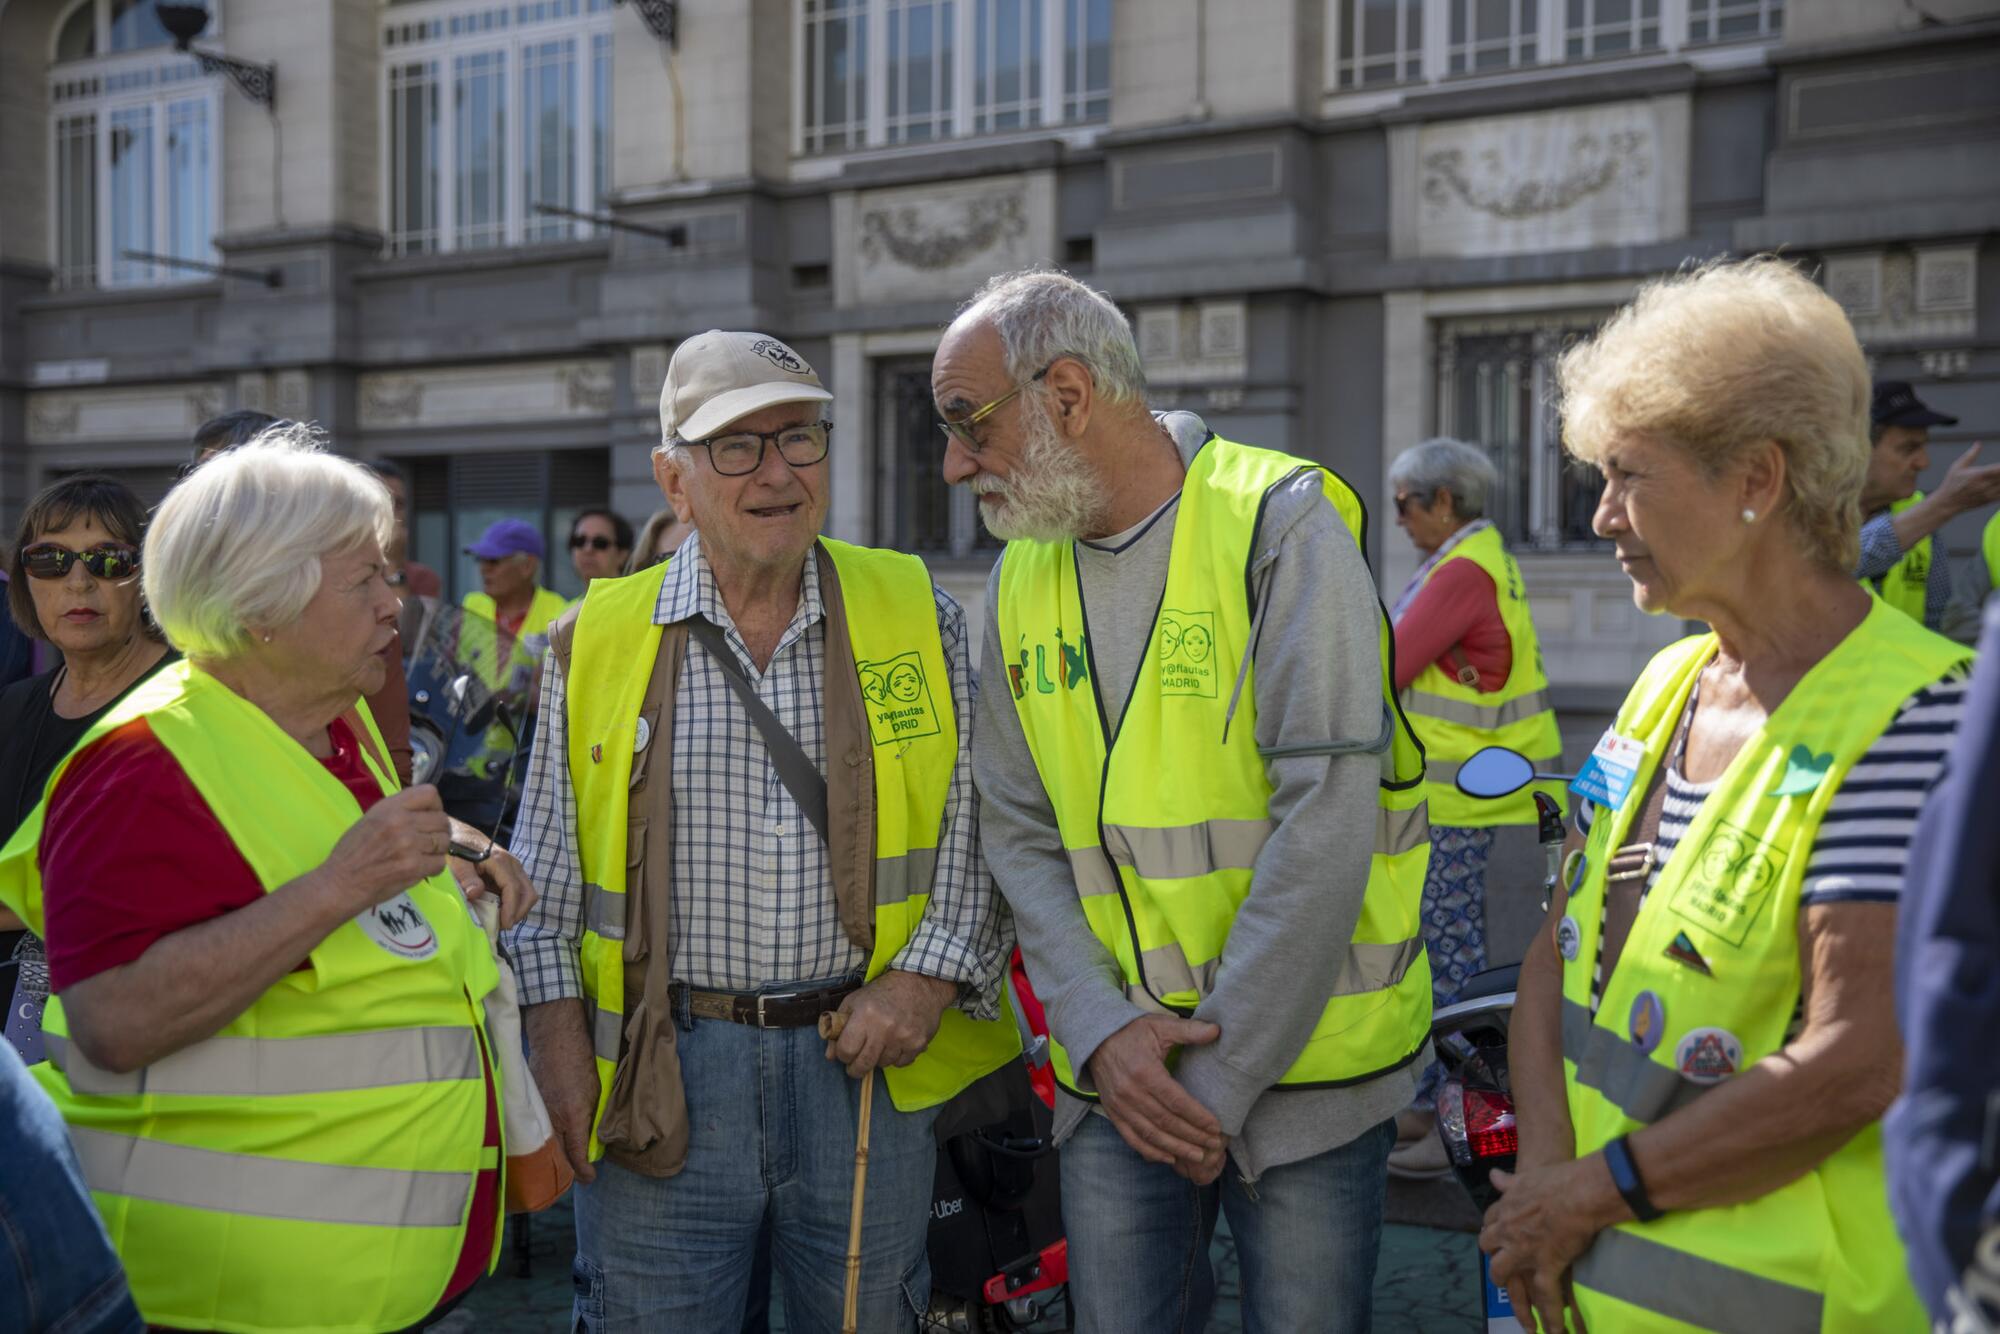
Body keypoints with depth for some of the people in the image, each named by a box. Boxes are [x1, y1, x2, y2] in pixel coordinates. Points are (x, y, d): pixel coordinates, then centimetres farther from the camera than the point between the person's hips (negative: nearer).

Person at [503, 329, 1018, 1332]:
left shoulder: (918, 615, 3)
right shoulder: (598, 640, 3)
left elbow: (981, 824, 5)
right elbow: (545, 873, 7)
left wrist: (930, 974, -6)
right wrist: (556, 1030, -2)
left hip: (868, 1059, 1)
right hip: (658, 1075, 0)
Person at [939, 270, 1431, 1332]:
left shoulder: (1280, 525, -11)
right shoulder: (1023, 577, 7)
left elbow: (1324, 819, -17)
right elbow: (1018, 836, 6)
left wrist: (1221, 1072, -15)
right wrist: (1101, 1032, -9)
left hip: (1303, 1051, -4)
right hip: (1114, 1069, 4)